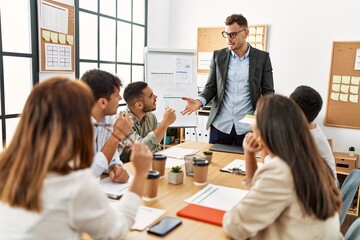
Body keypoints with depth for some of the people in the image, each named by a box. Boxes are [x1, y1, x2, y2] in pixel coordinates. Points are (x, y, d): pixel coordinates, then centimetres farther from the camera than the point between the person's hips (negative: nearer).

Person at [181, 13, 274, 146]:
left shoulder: (262, 57, 2)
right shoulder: (218, 56, 6)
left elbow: (268, 90, 4)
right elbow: (211, 87, 8)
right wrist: (200, 101, -11)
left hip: (248, 127, -1)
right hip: (220, 125, 2)